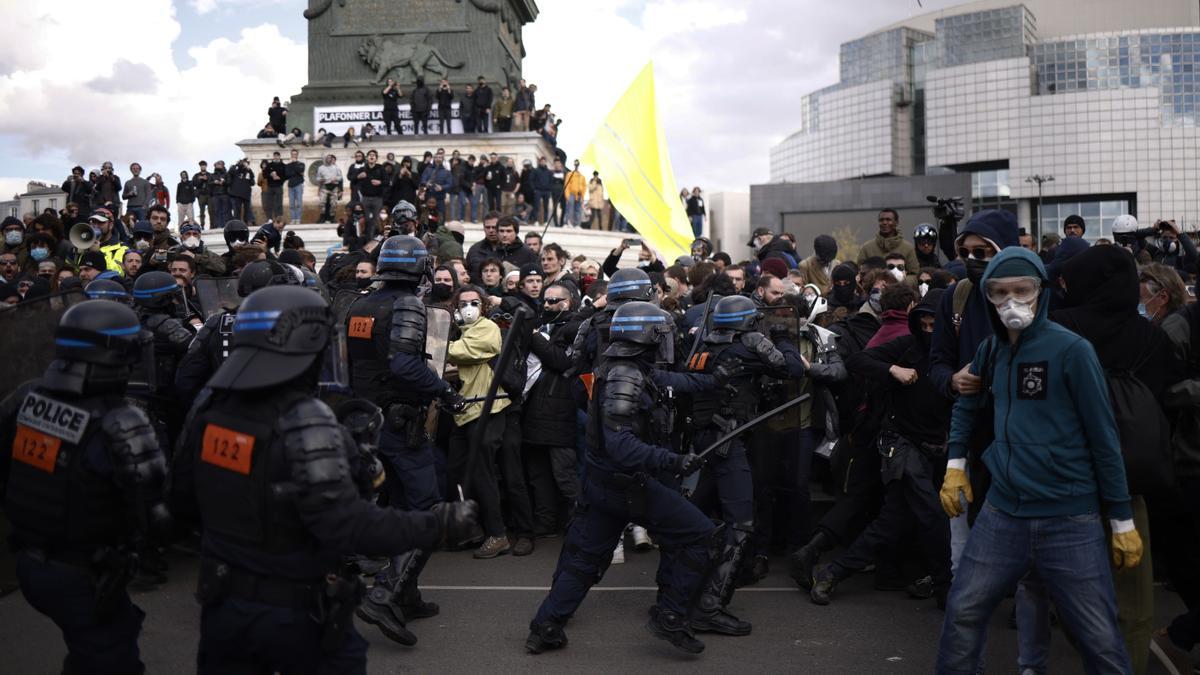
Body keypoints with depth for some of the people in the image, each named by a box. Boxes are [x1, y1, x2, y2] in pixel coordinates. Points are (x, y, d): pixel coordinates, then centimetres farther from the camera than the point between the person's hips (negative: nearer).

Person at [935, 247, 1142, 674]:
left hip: (1071, 520, -4)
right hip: (1002, 515, 5)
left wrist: (1123, 521, -6)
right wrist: (955, 465, 16)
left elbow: (1103, 437, -8)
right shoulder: (989, 351, 6)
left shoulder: (1071, 349, -11)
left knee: (1100, 640, 3)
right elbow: (967, 405, 25)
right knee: (962, 613, 7)